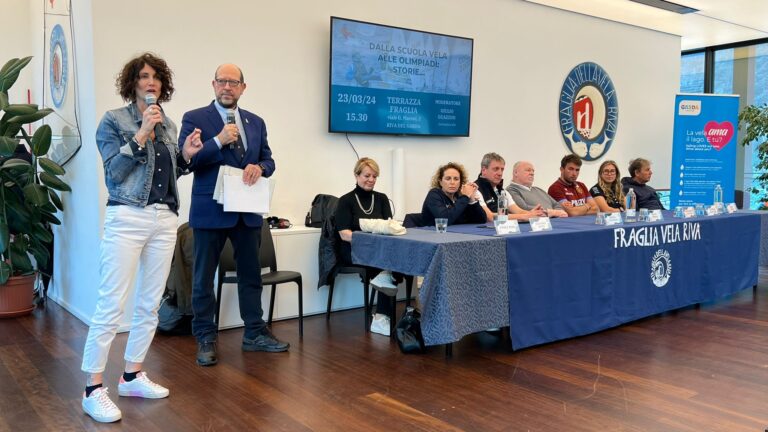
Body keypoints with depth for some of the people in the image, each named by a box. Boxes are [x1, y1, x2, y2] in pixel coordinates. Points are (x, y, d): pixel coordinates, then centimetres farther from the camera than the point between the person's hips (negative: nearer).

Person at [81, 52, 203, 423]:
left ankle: (132, 376, 22)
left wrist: (185, 156, 2)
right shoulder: (113, 120, -1)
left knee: (149, 304, 9)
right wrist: (140, 135, -17)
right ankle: (93, 389, 2)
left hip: (164, 220, 6)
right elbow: (114, 172, -10)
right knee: (111, 305, -7)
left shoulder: (168, 125, 15)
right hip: (127, 218, -6)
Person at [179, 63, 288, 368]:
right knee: (204, 278, 5)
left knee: (250, 274, 12)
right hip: (210, 211, -4)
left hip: (248, 211, 4)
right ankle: (206, 339, 18)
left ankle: (255, 334, 24)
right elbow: (185, 161, -10)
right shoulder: (194, 119, -2)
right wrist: (218, 141, -21)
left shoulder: (256, 122, 12)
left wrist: (259, 167, -12)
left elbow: (268, 160, 11)